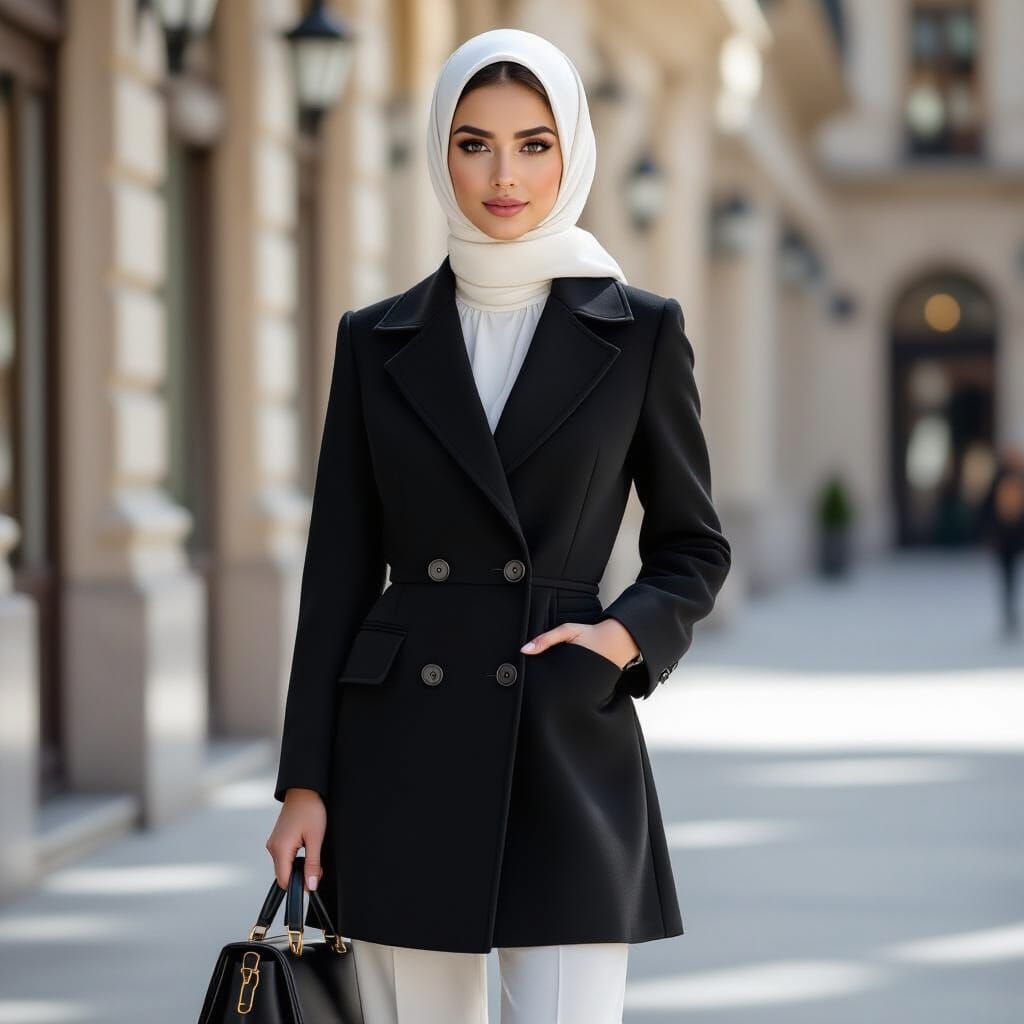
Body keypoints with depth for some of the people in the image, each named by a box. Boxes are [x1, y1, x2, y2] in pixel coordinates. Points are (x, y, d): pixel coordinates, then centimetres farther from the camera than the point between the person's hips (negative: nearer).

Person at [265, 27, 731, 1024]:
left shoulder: (640, 331, 3)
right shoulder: (378, 340, 6)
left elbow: (693, 547, 9)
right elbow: (339, 569, 7)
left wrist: (625, 635, -12)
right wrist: (304, 781, 3)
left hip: (568, 755, -2)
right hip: (402, 756, 2)